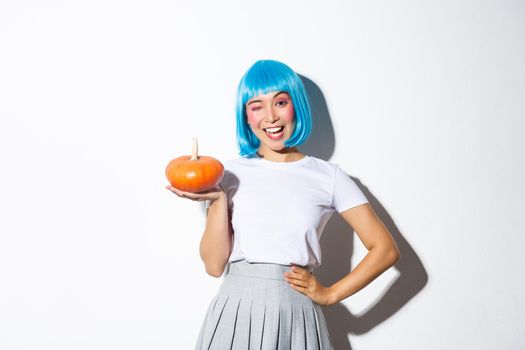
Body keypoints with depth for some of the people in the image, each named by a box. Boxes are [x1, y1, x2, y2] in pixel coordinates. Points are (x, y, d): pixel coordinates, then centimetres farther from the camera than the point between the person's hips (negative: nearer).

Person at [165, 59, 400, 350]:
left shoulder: (328, 175, 0)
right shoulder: (231, 173, 2)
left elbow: (385, 249, 2)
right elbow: (214, 265, -1)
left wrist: (330, 294, -2)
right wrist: (218, 200, -11)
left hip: (296, 317, 0)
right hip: (234, 313, 1)